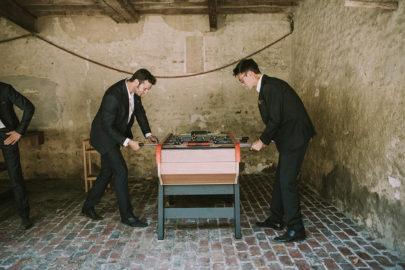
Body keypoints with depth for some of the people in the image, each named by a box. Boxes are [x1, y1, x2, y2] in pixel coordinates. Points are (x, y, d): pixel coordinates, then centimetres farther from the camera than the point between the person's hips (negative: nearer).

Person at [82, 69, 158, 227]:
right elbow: (107, 126, -28)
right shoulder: (113, 95, -31)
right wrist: (128, 142, -30)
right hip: (104, 136, -9)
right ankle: (127, 216, -2)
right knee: (121, 171, -12)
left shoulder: (134, 91, -4)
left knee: (107, 172, 15)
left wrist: (148, 134, 1)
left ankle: (88, 207, 31)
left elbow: (139, 111, 9)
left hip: (115, 135, 9)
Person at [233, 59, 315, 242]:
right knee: (280, 179, 17)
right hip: (290, 137, 11)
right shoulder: (267, 86, 16)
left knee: (287, 182, -7)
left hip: (294, 137, -11)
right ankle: (275, 220, 30)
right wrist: (265, 140, 14)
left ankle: (296, 230, 3)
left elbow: (275, 119, -20)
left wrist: (263, 141, -9)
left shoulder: (270, 87, -16)